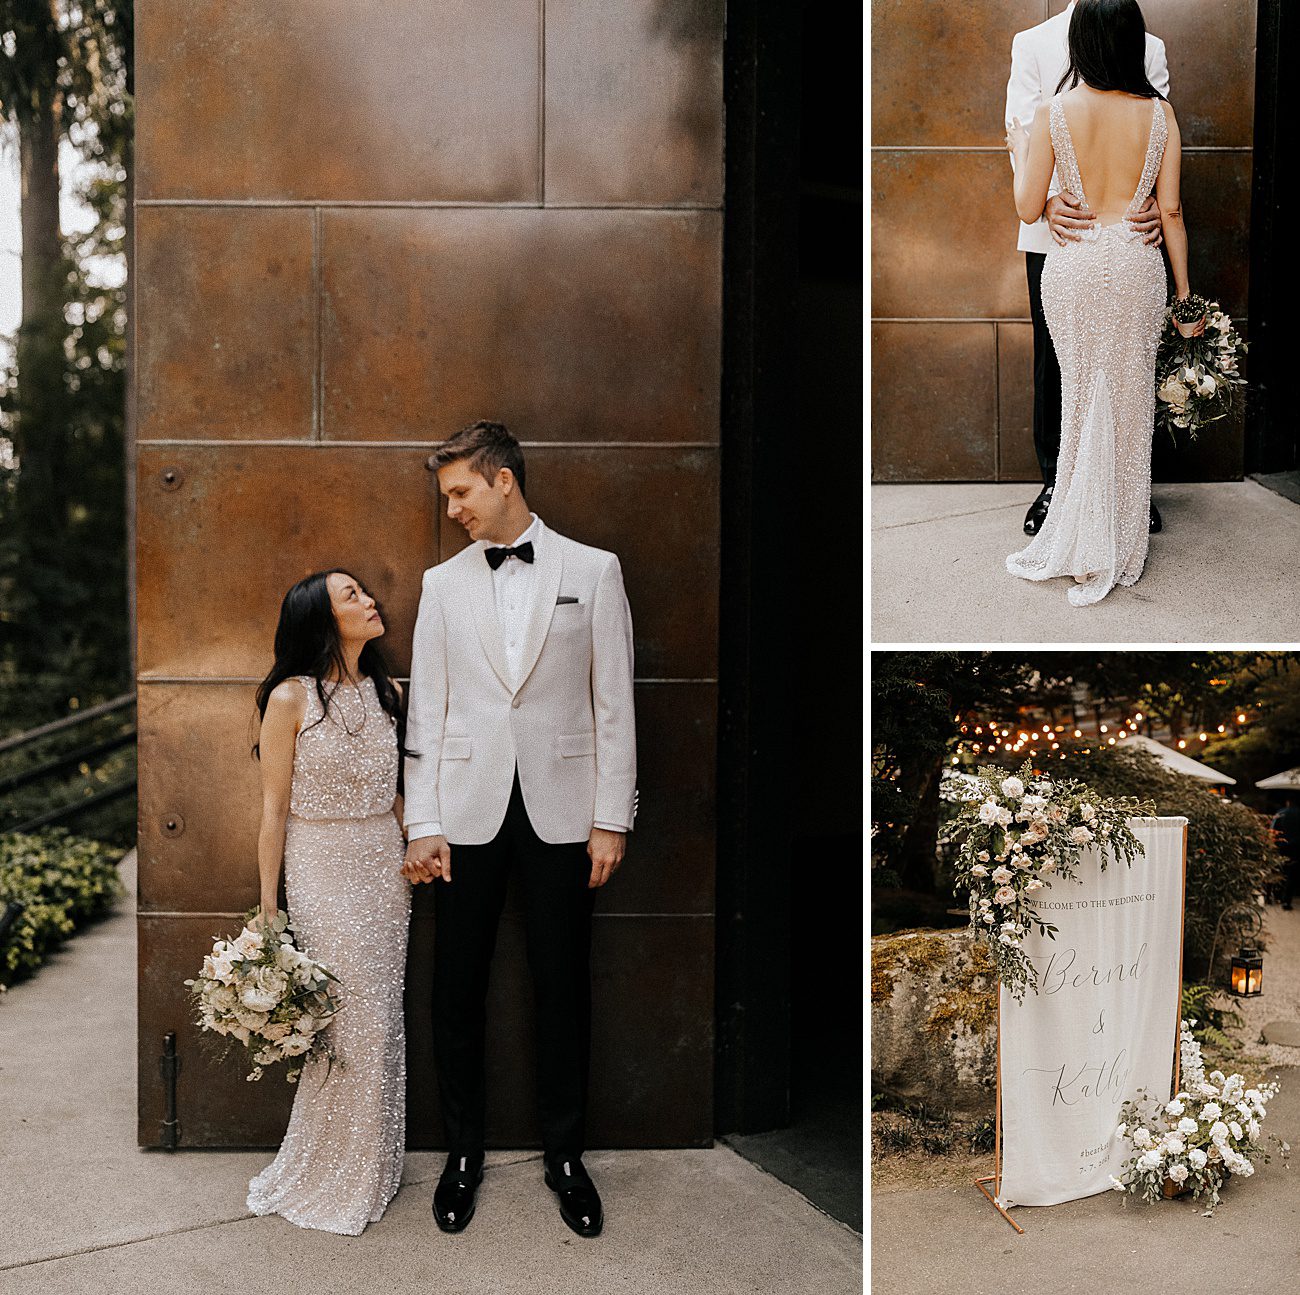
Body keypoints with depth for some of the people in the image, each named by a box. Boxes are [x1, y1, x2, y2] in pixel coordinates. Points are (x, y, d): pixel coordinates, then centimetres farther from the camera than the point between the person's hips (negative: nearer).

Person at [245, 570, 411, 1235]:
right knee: (351, 1023, -2)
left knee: (382, 1020, 11)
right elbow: (274, 810, -8)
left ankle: (373, 1168, 28)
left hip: (385, 868, 5)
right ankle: (332, 1180, 18)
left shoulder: (386, 692, 6)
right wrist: (267, 910, -7)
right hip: (323, 873, -5)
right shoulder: (291, 698, -11)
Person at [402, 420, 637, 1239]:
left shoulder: (593, 571, 2)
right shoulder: (444, 583, 8)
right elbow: (427, 709, 6)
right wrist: (423, 823, 0)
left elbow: (614, 703, 0)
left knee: (564, 992, 7)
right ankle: (465, 1151, 26)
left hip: (561, 813, -1)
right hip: (470, 813, 2)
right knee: (457, 992, 8)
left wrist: (612, 819, -4)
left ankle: (565, 1155, 25)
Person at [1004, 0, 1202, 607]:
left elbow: (1029, 207, -3)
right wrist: (1185, 294, 7)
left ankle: (1081, 544, 13)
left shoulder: (1053, 113, -9)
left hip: (1072, 268, -1)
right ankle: (1120, 549, 19)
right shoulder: (1158, 113, -3)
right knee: (1131, 401, 11)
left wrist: (1020, 152, 16)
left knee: (1082, 396, 10)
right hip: (1136, 266, 1)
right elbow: (1172, 211, -1)